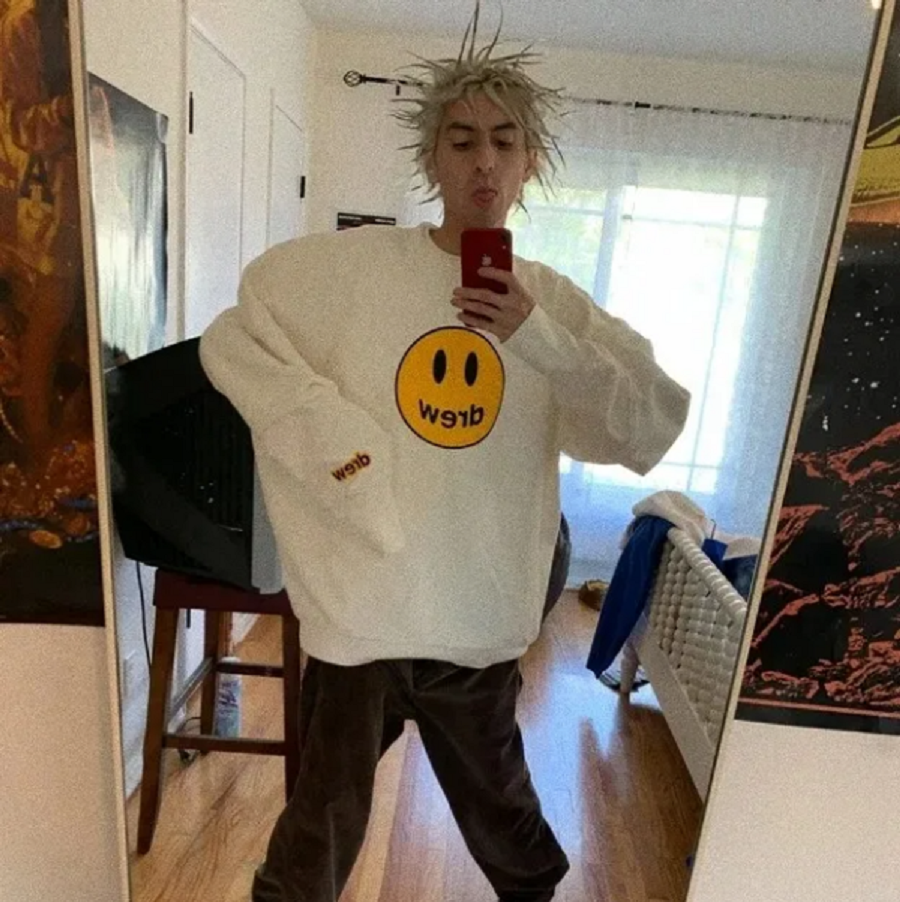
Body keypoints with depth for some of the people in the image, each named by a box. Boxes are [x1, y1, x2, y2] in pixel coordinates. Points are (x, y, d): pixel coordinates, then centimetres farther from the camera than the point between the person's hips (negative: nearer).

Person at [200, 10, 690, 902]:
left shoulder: (554, 303, -2)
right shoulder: (352, 265, -7)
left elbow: (657, 428, -9)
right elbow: (229, 337, 2)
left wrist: (541, 341, -22)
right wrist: (315, 412, -14)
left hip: (480, 623, 2)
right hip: (361, 612, -1)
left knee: (502, 816, 28)